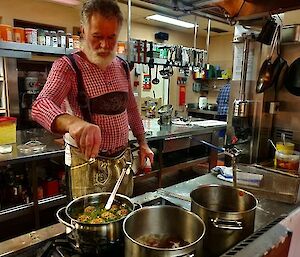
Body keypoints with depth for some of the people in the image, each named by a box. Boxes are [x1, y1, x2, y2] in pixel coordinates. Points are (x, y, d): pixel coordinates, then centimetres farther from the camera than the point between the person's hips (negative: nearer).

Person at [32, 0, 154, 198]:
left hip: (123, 159, 5)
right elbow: (41, 105, -30)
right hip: (89, 164, -5)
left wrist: (142, 142, 9)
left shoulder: (122, 66, 3)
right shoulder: (68, 66, -13)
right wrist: (72, 122, -50)